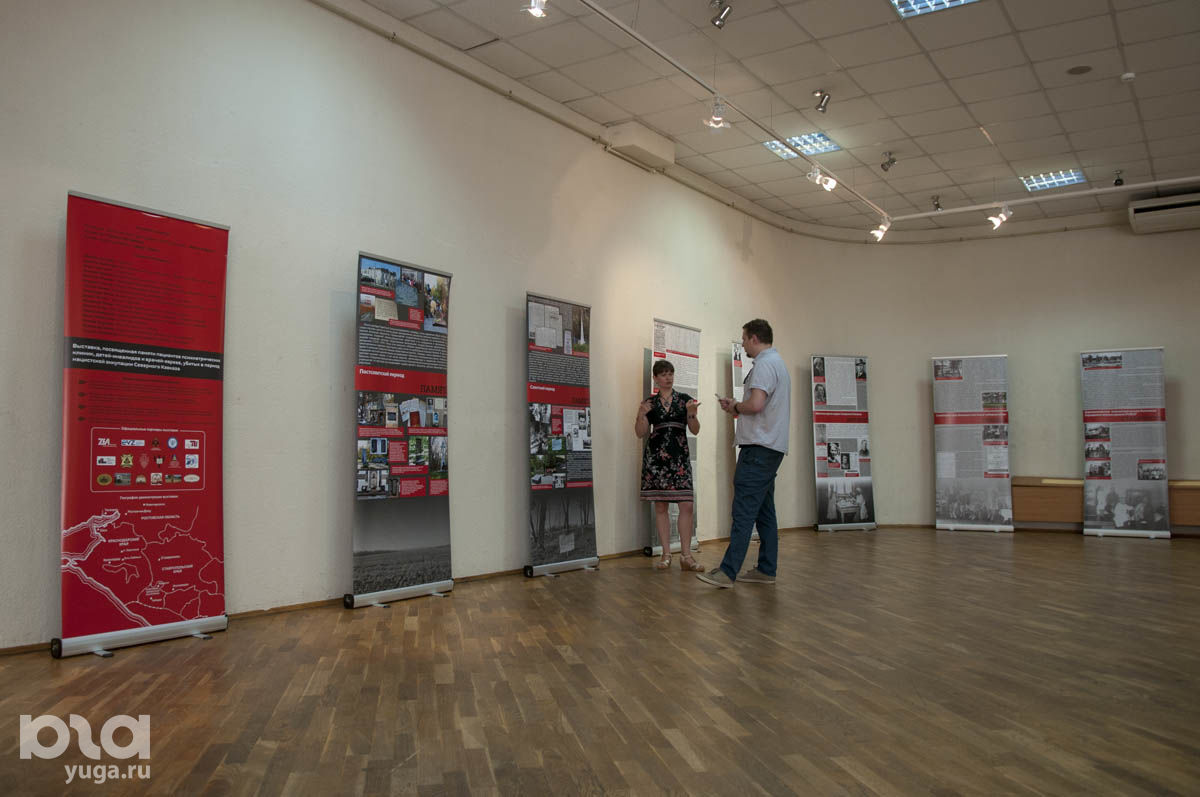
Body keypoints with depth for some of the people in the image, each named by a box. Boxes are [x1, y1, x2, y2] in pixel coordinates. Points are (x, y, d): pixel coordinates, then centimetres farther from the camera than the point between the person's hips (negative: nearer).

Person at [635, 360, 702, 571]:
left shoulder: (684, 400, 9)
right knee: (660, 505, 1)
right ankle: (666, 554, 9)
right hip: (655, 456, 0)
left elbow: (695, 430, 6)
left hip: (679, 456, 0)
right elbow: (641, 433, 7)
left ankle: (686, 556, -3)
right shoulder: (650, 403, 10)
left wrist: (691, 413, -13)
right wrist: (641, 415, -11)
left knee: (687, 504, -9)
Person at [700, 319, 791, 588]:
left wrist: (735, 407, -5)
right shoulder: (778, 363, 23)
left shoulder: (765, 364, -11)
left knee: (744, 510, -13)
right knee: (764, 511, 11)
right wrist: (736, 406, 14)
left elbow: (756, 404, -23)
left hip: (759, 446, -11)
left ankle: (728, 572, -14)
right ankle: (766, 570, 15)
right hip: (772, 447, 11)